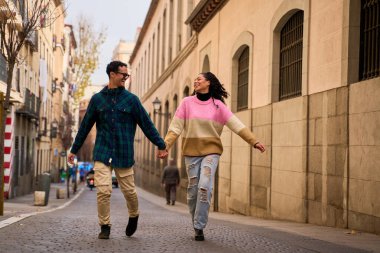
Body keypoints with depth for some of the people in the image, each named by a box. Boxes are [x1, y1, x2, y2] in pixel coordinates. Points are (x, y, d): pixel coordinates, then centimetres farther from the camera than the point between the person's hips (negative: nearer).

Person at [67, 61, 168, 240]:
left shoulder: (131, 99, 3)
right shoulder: (97, 99, 5)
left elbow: (146, 124, 6)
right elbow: (85, 126, 12)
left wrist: (160, 145, 3)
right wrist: (74, 150, 15)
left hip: (124, 154, 0)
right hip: (102, 153, 0)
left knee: (129, 191, 6)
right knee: (103, 191, -10)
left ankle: (133, 217, 35)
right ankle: (105, 227, 6)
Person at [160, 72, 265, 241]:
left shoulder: (218, 105, 2)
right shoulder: (187, 102, 3)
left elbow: (236, 125, -1)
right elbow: (176, 127, -1)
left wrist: (254, 141, -7)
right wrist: (165, 145, -13)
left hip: (211, 151, -1)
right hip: (191, 152, 1)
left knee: (204, 187, -17)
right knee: (193, 190, 3)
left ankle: (199, 227, -8)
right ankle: (197, 225, 19)